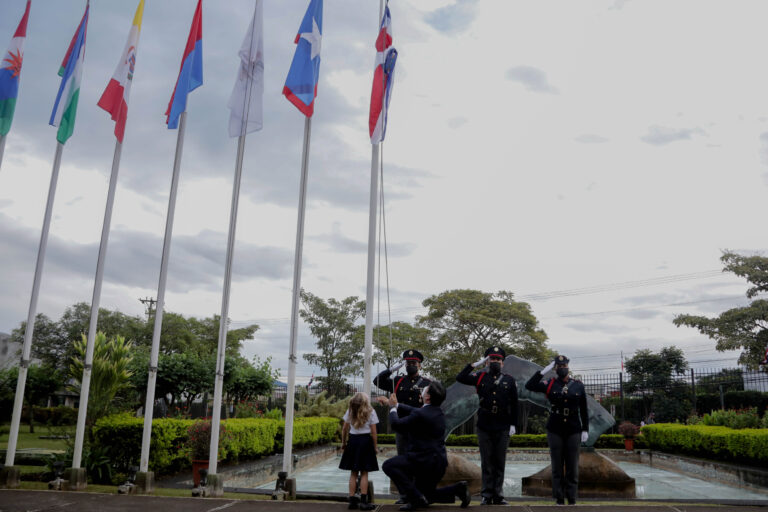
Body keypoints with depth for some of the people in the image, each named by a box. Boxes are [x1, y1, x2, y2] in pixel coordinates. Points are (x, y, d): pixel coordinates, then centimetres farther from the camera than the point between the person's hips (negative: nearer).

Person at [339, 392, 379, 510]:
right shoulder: (371, 412, -3)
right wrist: (375, 447, 3)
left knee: (353, 473, 8)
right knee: (364, 473, 2)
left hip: (352, 440, 3)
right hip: (365, 441, -3)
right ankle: (363, 501, 2)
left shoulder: (350, 412, 5)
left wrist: (343, 443, 18)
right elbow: (373, 432, -5)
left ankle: (352, 500, 8)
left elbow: (344, 429, 7)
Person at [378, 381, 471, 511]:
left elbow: (396, 424, -11)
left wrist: (393, 407, 6)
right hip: (439, 464, 9)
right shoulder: (438, 412, 9)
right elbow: (413, 411, 21)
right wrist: (393, 403, 23)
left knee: (388, 465, -7)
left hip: (425, 461, -9)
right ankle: (458, 489, 8)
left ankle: (416, 497, -9)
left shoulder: (421, 414, -20)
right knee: (426, 496, 23)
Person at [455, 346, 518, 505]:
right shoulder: (480, 377, 3)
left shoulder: (509, 380, 6)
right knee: (486, 462, 5)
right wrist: (475, 365, -10)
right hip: (484, 427, -1)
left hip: (503, 428, 1)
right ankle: (487, 495, 12)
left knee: (500, 462, 6)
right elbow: (460, 378, -11)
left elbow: (514, 405, 6)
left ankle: (498, 495, 14)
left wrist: (513, 424, 0)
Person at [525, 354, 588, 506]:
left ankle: (572, 500, 13)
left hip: (573, 431, 1)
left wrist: (585, 430, 2)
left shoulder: (578, 385, 3)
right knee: (557, 466, 5)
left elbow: (584, 410, 7)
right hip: (554, 431, -1)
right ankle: (559, 500, 13)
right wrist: (543, 371, -16)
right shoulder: (550, 384, 0)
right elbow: (529, 386, -14)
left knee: (572, 466, 5)